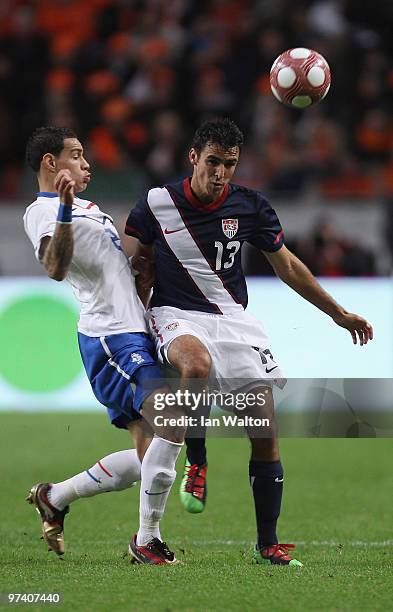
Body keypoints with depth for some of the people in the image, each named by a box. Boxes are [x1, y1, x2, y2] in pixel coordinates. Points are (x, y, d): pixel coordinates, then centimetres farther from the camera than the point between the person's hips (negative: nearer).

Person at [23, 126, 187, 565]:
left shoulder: (87, 208, 25)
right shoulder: (42, 212, -7)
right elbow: (55, 268, -27)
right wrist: (65, 210, -36)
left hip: (134, 335, 10)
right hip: (111, 336, -10)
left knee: (148, 456, 7)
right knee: (173, 420, -23)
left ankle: (53, 498, 22)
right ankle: (147, 541, -15)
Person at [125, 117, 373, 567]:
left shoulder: (250, 207, -1)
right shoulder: (156, 205, -6)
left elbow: (287, 266, 12)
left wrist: (338, 313, 16)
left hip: (233, 319, 3)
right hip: (176, 315, -3)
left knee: (266, 432, -5)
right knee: (197, 365, -40)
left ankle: (267, 544, 7)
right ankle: (196, 462, -16)